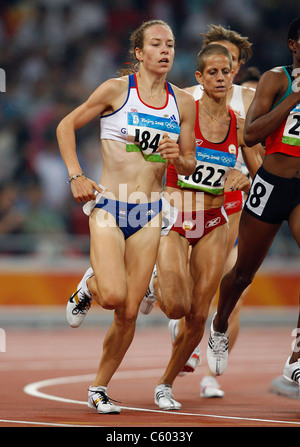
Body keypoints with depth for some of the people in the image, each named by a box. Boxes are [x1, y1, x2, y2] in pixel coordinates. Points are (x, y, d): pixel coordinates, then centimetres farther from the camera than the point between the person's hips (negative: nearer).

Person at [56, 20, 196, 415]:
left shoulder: (183, 103, 7)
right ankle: (88, 287, 14)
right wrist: (76, 176, -6)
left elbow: (190, 166, 14)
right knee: (113, 295, -23)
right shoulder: (117, 89, -5)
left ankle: (99, 388, 20)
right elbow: (66, 126, 4)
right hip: (108, 206, -4)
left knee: (129, 312, 1)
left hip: (148, 215, 4)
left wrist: (177, 157, -10)